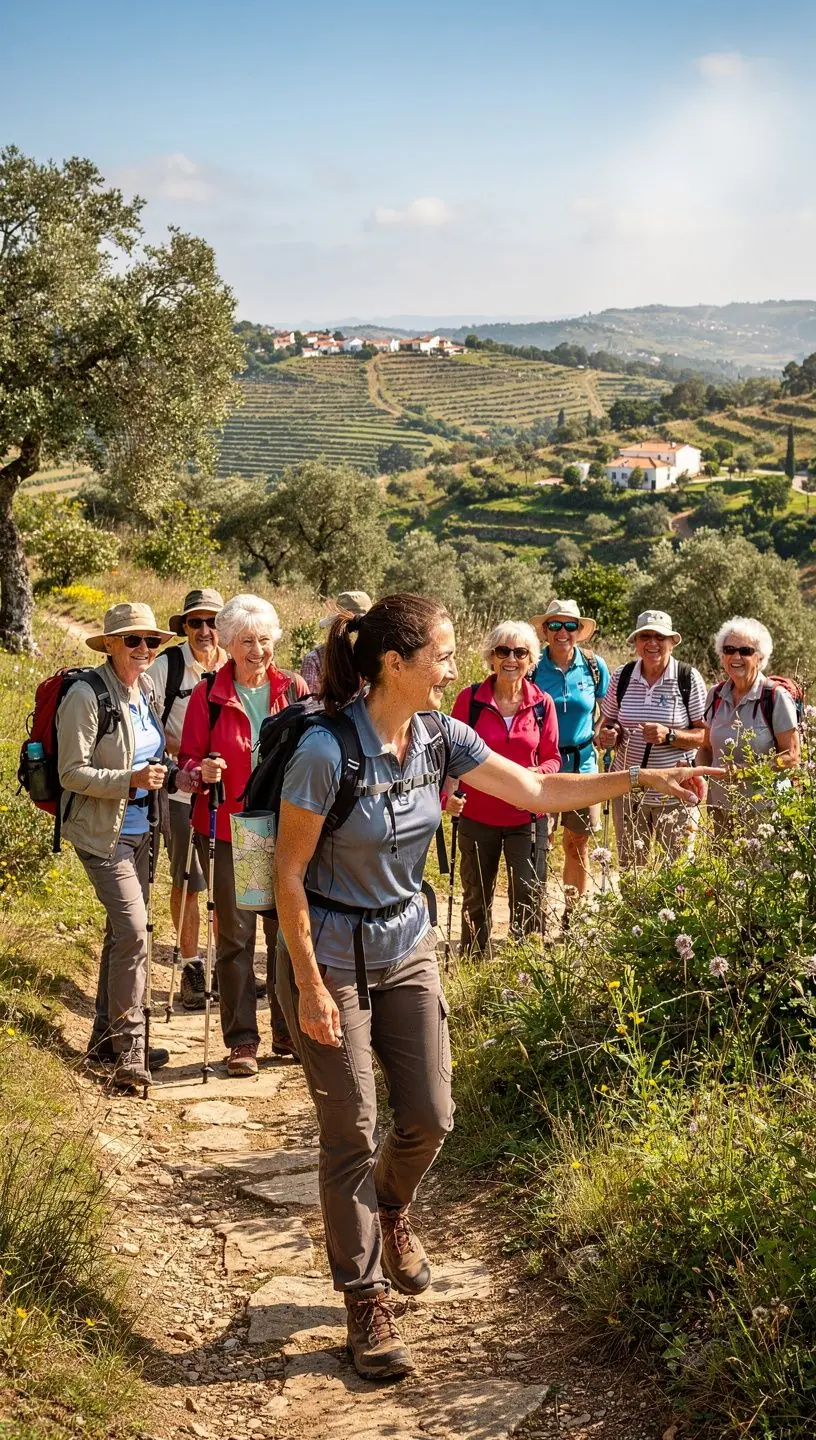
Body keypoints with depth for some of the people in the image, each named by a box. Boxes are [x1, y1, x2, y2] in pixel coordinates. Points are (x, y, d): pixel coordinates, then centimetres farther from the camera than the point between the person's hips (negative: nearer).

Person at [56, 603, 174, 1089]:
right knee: (133, 933, -13)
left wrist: (169, 775, 0)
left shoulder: (146, 692, 7)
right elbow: (72, 773, -16)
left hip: (140, 830, 8)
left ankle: (107, 1040, 27)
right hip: (104, 833, -8)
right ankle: (129, 1052, -3)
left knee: (123, 933, 14)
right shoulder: (87, 696, -15)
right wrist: (131, 779, -26)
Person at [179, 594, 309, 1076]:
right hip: (227, 829, -1)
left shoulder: (294, 689, 3)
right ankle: (242, 1039, 14)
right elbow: (189, 757, 2)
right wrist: (201, 771, -20)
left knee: (288, 927, 6)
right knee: (235, 934, 4)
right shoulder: (209, 695, -1)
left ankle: (290, 1031, 21)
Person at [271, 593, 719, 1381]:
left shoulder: (438, 737, -5)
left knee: (429, 1117, 10)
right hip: (331, 954, -6)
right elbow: (289, 871, -18)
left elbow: (537, 790, 2)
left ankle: (389, 1211, 43)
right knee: (352, 1133, 3)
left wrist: (642, 777, -4)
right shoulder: (327, 750, -24)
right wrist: (309, 986, -16)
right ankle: (367, 1300, 20)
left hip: (406, 946, 6)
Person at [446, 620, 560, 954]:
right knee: (476, 899, 14)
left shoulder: (542, 704, -2)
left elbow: (552, 758, 5)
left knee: (528, 900, 0)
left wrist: (535, 776, -18)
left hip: (526, 817, 0)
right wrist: (450, 792, -17)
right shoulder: (469, 699, -6)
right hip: (477, 816, 0)